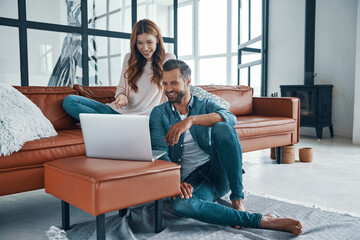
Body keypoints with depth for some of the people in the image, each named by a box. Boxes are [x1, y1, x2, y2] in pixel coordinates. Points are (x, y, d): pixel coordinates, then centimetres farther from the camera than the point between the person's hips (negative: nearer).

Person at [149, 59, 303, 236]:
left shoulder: (205, 105, 9)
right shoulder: (159, 113, 9)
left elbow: (230, 117, -15)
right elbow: (160, 153, -5)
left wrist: (191, 119, -31)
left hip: (218, 171, 0)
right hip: (191, 180, 0)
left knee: (222, 128, -28)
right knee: (180, 204, -37)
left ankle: (237, 201, -26)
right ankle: (261, 221, -32)